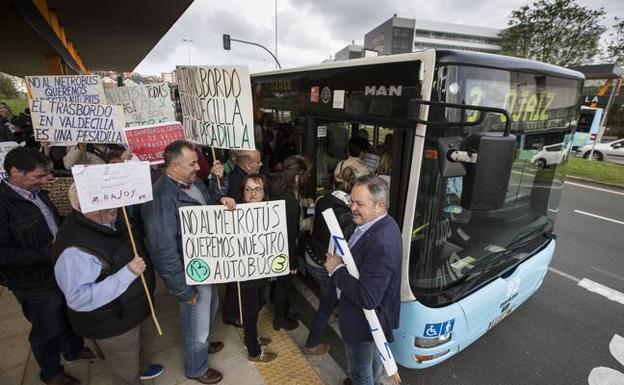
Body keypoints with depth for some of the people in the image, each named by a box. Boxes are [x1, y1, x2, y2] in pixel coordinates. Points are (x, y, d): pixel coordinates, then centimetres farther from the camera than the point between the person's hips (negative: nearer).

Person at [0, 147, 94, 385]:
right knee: (47, 330, 16)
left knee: (69, 316, 26)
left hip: (62, 272, 7)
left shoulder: (37, 193, 0)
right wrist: (48, 251, -27)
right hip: (36, 283, -7)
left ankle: (73, 350, 52)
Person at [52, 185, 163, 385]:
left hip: (129, 312, 9)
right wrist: (127, 273, -38)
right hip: (111, 324, -8)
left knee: (136, 346, 35)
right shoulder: (75, 249, -34)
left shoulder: (107, 222, -7)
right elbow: (79, 299, -34)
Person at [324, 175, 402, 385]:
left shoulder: (381, 244, -38)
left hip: (363, 323, -9)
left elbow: (367, 298, -35)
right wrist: (342, 260, -7)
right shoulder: (383, 224, -7)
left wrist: (337, 270, -26)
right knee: (374, 357, 35)